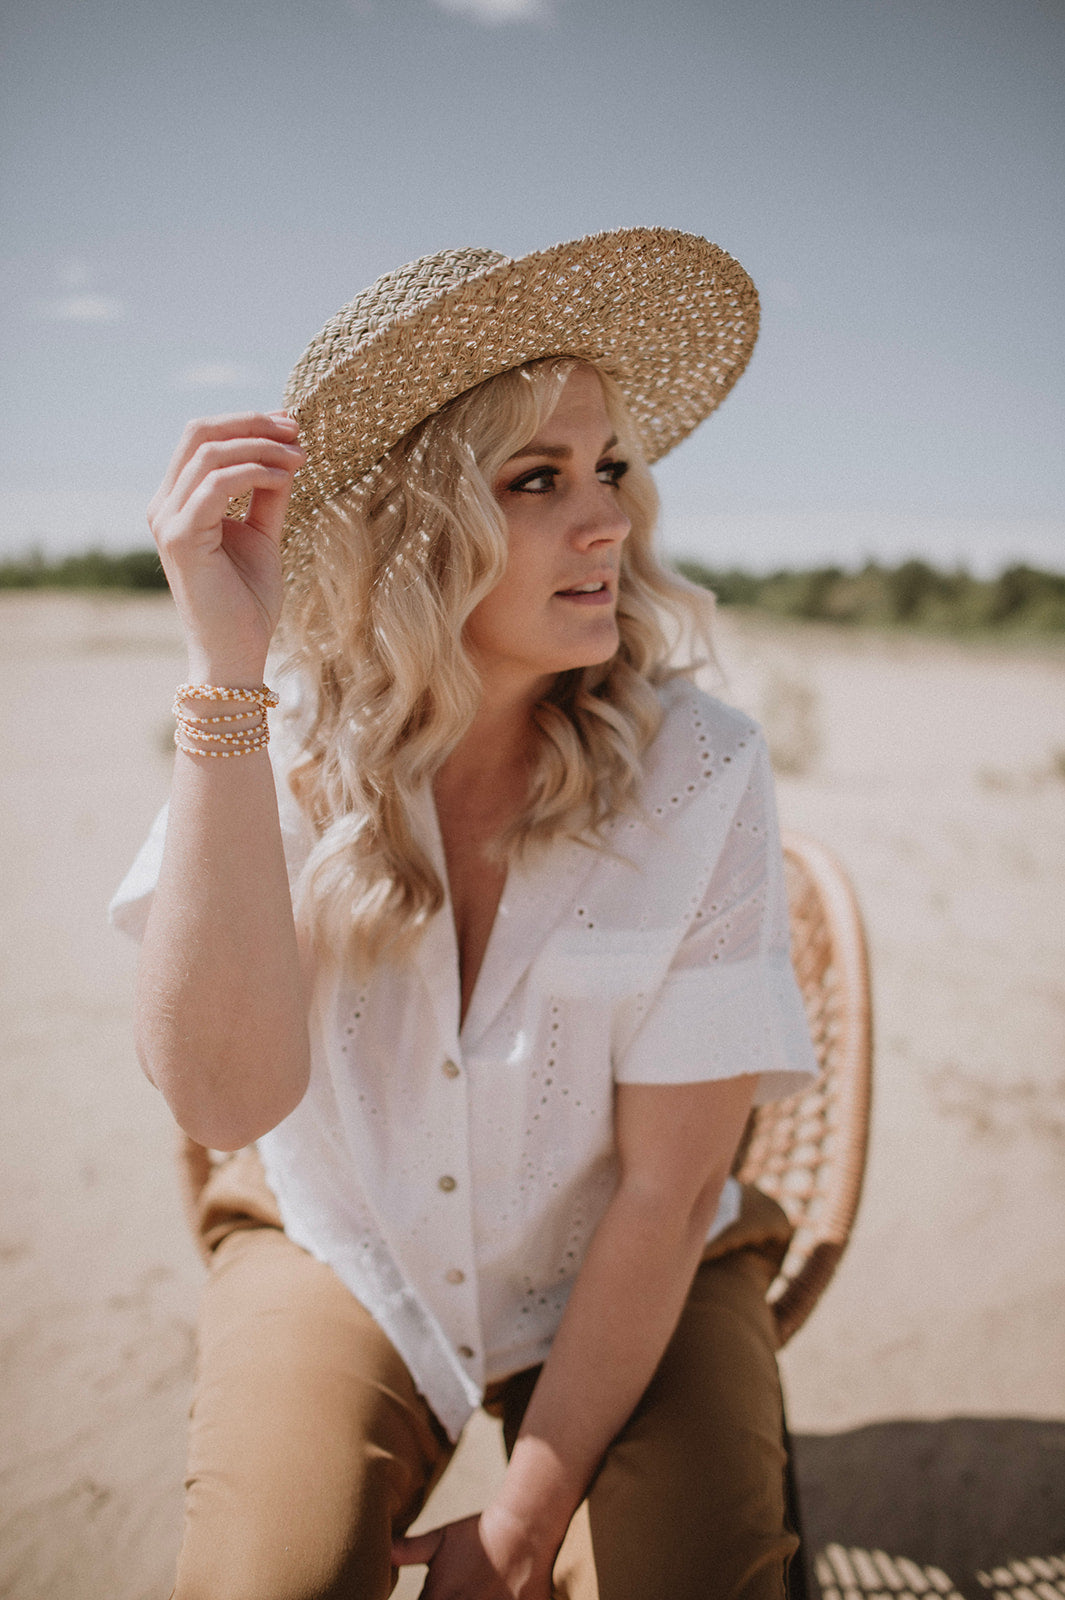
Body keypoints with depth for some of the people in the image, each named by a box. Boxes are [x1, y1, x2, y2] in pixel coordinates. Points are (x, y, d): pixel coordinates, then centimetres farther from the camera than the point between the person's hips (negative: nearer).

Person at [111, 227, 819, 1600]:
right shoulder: (282, 747, -15)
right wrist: (225, 671, -36)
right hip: (339, 1257, 0)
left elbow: (669, 1187, -14)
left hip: (626, 1284, 1)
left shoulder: (700, 774, -19)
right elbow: (222, 1094, -32)